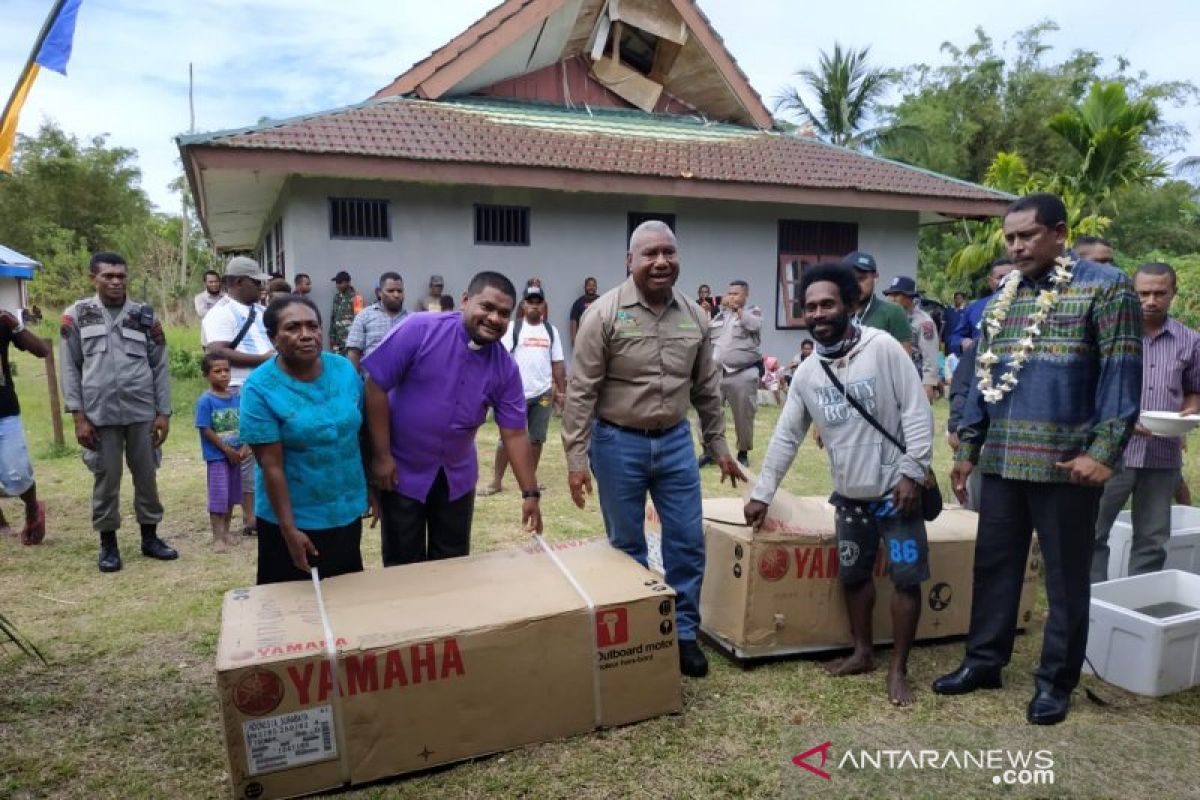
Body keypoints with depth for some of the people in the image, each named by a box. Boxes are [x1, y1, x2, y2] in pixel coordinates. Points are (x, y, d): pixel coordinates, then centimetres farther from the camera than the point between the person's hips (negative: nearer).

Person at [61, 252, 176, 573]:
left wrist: (164, 413, 0)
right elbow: (70, 368, 1)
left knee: (147, 475, 8)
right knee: (106, 479, 7)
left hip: (142, 412, 1)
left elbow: (160, 366, 5)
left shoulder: (145, 316, 6)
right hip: (100, 414, -1)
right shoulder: (77, 315, 3)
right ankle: (108, 543, 20)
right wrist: (79, 416, -5)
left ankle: (150, 537, 22)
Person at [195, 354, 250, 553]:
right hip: (216, 457, -5)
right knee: (218, 497, -2)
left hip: (236, 455, 5)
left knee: (231, 496, 14)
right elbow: (206, 430, -14)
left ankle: (226, 532, 28)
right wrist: (228, 450, -13)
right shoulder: (205, 401, -12)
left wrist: (244, 447, -8)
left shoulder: (236, 397, 2)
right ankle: (217, 538, 6)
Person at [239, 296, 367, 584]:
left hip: (347, 512, 4)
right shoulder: (260, 387, -16)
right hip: (296, 519, -4)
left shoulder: (344, 369, -4)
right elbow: (271, 466, -17)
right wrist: (289, 529, -17)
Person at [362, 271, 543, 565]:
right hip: (402, 471, -3)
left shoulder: (505, 367, -6)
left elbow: (515, 433, -3)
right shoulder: (420, 330, -18)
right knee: (403, 566, 10)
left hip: (457, 476, 4)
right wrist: (381, 456, -15)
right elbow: (376, 386, -15)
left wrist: (530, 493, -4)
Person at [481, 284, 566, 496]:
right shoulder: (513, 327, -2)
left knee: (537, 438, 10)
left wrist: (562, 392, 7)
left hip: (543, 393, 3)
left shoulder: (551, 330, 8)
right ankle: (496, 481, 8)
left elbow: (557, 363, 10)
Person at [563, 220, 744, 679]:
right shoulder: (605, 314, -12)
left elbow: (707, 388, 11)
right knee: (626, 545, 10)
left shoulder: (694, 316, 3)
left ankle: (684, 633, 25)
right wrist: (576, 458, -15)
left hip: (676, 440, 4)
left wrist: (718, 446, 13)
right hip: (618, 442, -4)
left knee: (687, 541, 7)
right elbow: (580, 392, -12)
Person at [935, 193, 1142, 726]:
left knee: (1065, 576, 7)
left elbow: (1121, 373, -10)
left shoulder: (1105, 287, -4)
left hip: (1066, 462, -5)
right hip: (1001, 461, 6)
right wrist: (967, 449, 13)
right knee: (994, 564, 13)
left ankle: (1056, 681, 21)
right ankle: (984, 661, 27)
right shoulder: (1000, 301, 13)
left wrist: (1103, 451, -18)